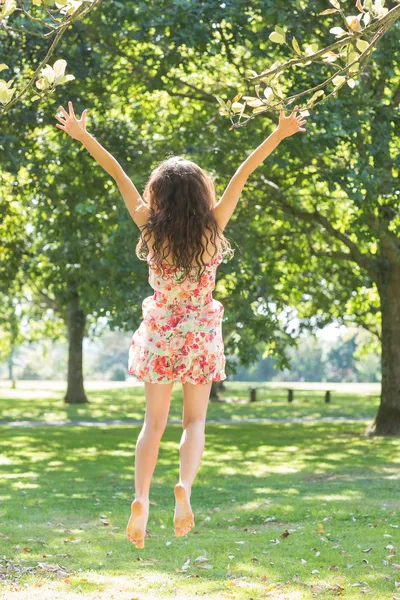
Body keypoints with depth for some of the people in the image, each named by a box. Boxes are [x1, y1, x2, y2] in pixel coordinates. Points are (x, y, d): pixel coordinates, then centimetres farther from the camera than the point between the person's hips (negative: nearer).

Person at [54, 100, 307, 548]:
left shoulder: (150, 227, -9)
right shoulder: (212, 227, -10)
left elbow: (118, 175, -5)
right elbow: (242, 174, -10)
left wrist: (82, 136, 0)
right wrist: (280, 134, -9)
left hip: (159, 334, 1)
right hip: (200, 335, 0)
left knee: (154, 422, 8)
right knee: (194, 421, 10)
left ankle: (141, 498, -11)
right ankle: (184, 487, -16)